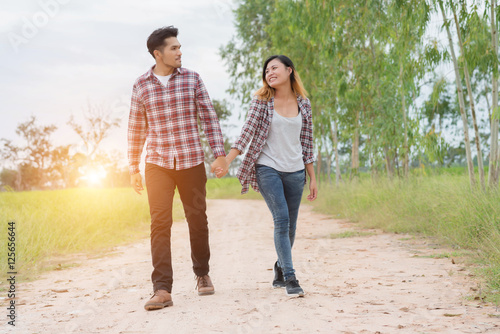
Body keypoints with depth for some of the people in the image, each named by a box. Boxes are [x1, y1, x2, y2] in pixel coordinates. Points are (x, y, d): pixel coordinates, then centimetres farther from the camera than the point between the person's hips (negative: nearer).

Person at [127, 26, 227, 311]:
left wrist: (220, 153, -6)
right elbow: (136, 129, 10)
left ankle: (202, 274, 31)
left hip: (191, 162, 0)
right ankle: (162, 290, -8)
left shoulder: (192, 79, 3)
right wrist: (133, 168, 9)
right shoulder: (141, 85, 5)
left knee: (198, 220, 8)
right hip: (157, 164, 0)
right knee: (160, 223, -9)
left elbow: (209, 118, 3)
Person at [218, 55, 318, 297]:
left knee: (290, 226, 8)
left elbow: (306, 142, 10)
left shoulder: (303, 104, 7)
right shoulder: (262, 101, 1)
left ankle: (280, 268, 32)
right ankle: (290, 279, -10)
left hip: (295, 172, 3)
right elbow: (247, 132, -6)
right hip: (268, 169, -3)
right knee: (281, 219, -15)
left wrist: (312, 178, 10)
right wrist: (226, 161, -17)